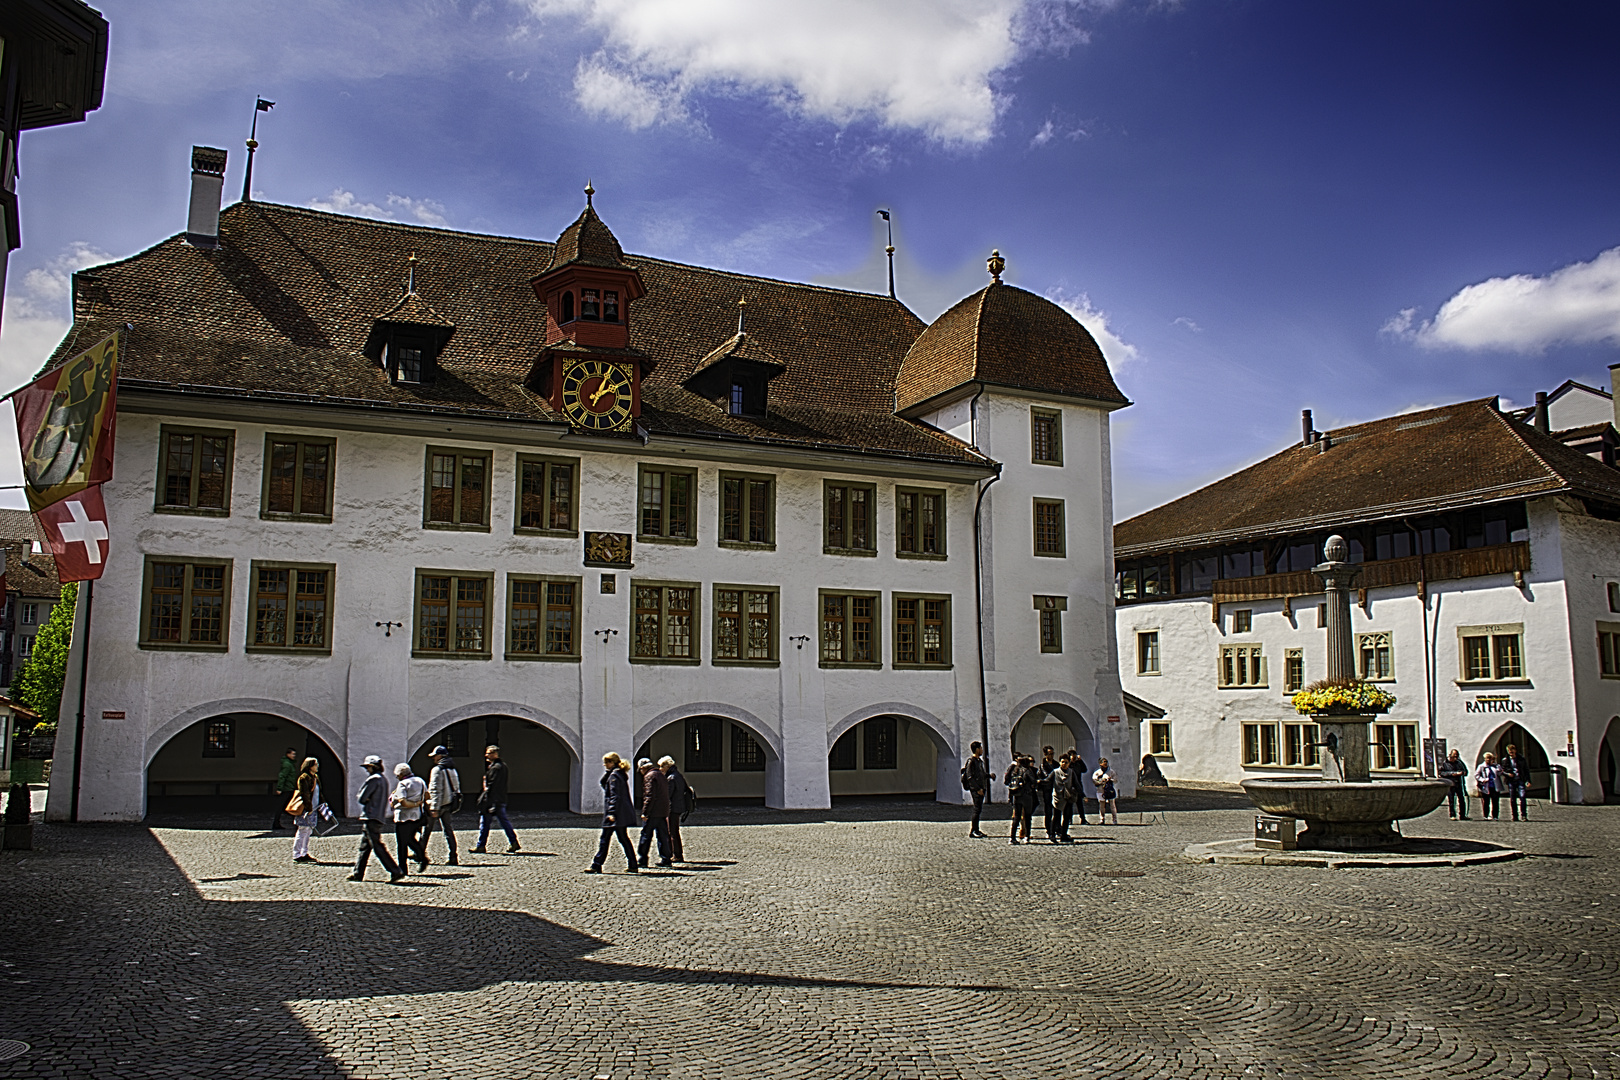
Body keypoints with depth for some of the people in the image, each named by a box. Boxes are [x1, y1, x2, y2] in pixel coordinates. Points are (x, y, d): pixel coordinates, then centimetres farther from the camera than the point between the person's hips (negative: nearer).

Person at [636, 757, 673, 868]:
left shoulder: (649, 776, -9)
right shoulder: (661, 775, 18)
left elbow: (649, 796, -18)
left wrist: (645, 812, -17)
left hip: (652, 813, -8)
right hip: (663, 812, 8)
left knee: (646, 836, 0)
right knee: (663, 836, 8)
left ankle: (641, 859, 4)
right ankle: (665, 859, 7)